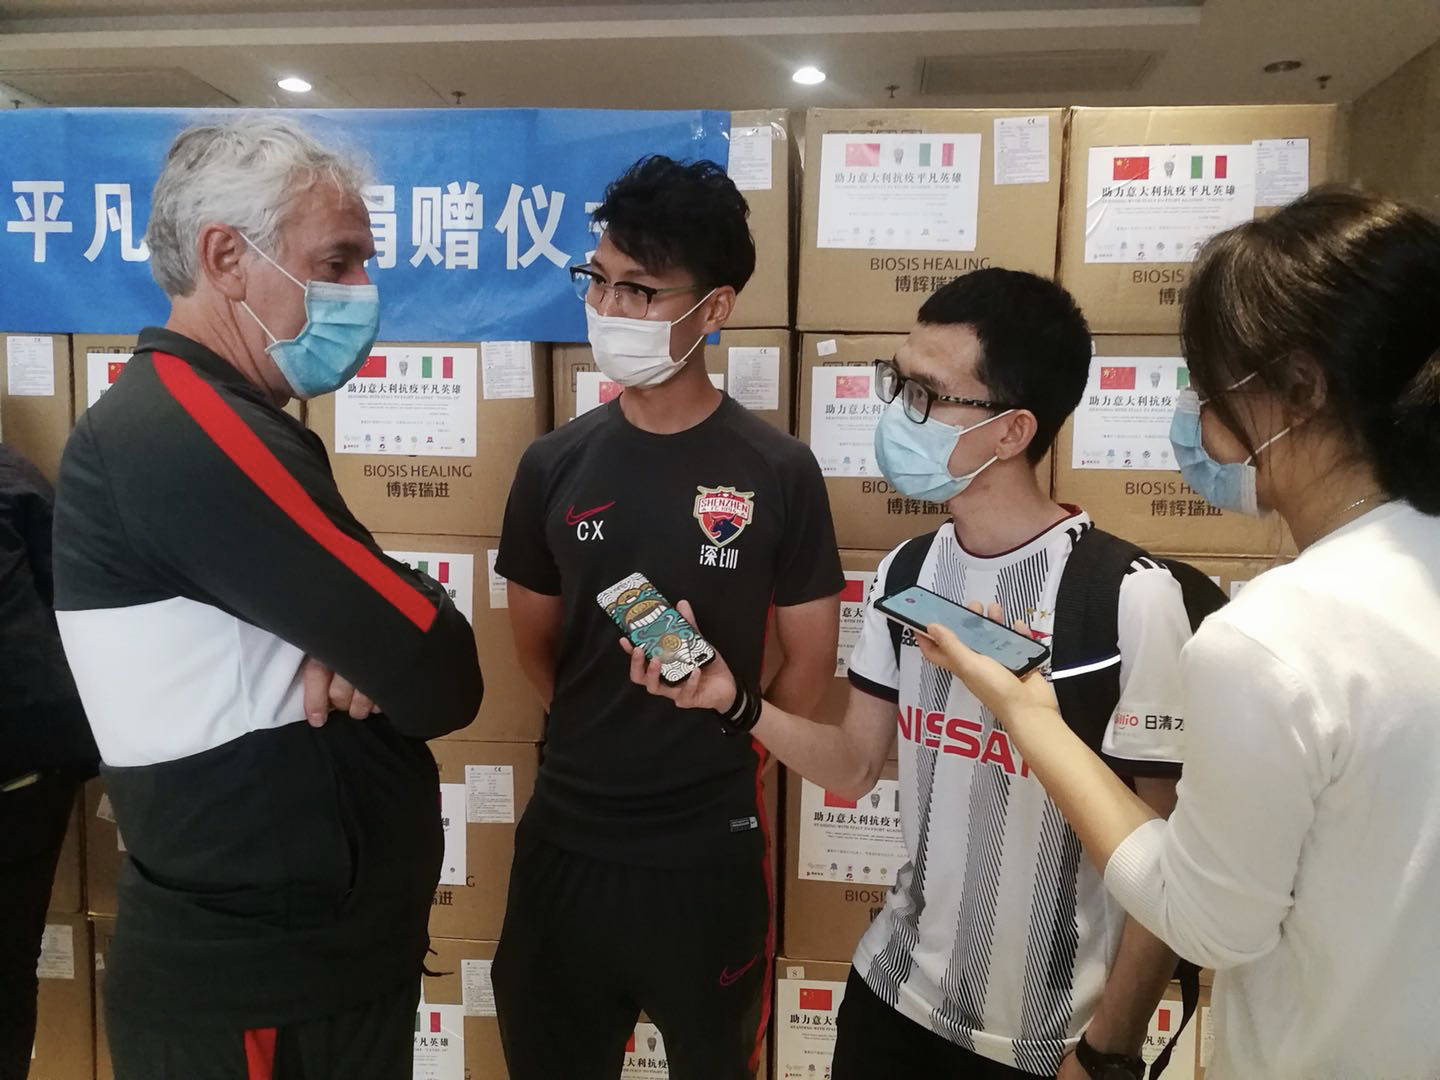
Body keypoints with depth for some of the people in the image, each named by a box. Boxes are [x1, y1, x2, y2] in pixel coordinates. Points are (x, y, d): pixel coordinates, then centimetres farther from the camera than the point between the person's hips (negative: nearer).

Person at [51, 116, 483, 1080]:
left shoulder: (208, 424, 8)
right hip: (261, 994, -9)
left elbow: (368, 622, 7)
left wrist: (357, 655, -15)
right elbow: (441, 679, -25)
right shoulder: (191, 435, -25)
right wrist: (383, 658, -5)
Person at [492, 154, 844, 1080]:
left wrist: (718, 751, 4)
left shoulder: (778, 472, -10)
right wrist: (600, 749, 7)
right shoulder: (556, 464, -3)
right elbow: (536, 642, 8)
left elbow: (811, 664, -4)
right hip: (567, 836, 2)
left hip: (709, 846, -2)